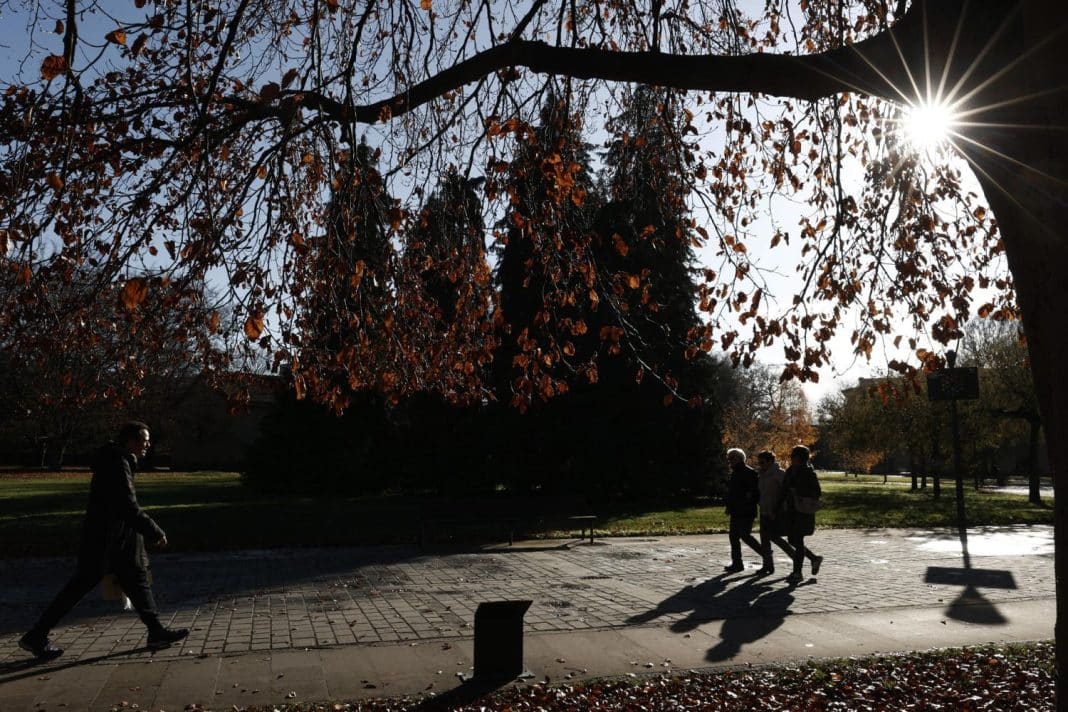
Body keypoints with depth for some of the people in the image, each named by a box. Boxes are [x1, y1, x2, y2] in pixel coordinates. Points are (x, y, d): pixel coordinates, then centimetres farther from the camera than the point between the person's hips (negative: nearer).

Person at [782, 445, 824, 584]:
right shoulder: (790, 471, 9)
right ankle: (815, 559, 32)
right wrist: (784, 502, 1)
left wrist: (798, 491, -21)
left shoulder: (809, 473, -9)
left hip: (804, 512, -7)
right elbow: (785, 489, 17)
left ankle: (797, 573, 1)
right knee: (792, 540, 11)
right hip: (791, 511, 7)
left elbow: (817, 492, -12)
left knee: (798, 541, -7)